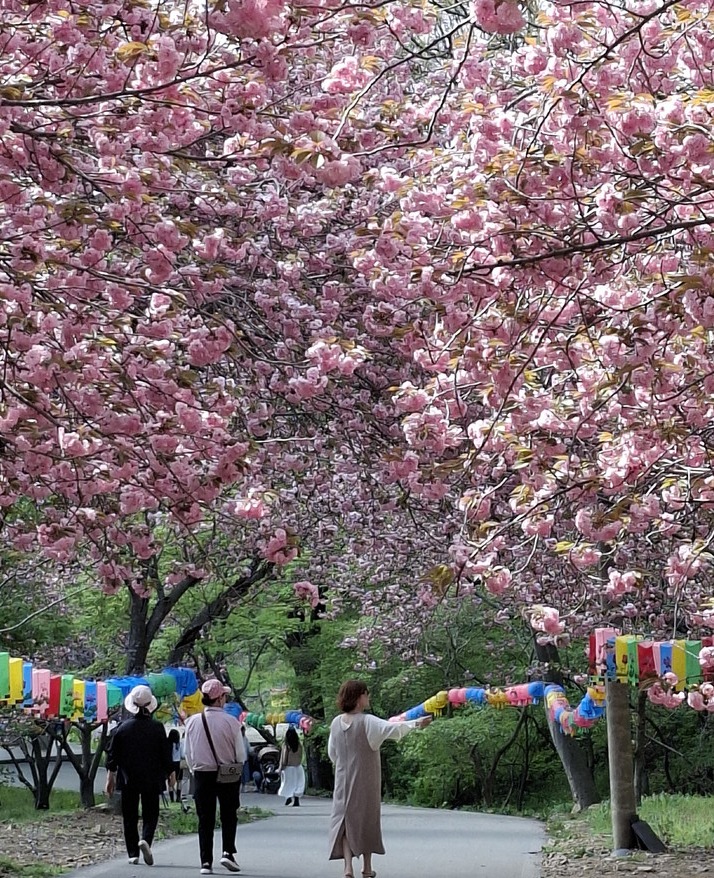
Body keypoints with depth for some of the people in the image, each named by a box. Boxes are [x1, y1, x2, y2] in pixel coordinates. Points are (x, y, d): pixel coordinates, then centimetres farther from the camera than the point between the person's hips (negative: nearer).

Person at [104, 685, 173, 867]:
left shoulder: (122, 727, -4)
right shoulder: (157, 728, -7)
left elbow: (112, 755, 1)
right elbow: (166, 755, -3)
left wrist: (111, 777, 10)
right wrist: (169, 773, 12)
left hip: (128, 780, 1)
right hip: (152, 780, -1)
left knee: (130, 816, 10)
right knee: (150, 813, 9)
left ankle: (133, 854, 9)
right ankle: (146, 840, -17)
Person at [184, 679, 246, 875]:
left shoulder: (192, 722, -5)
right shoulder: (230, 722, -13)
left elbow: (188, 753, 3)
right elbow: (240, 754, -8)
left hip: (201, 775, 2)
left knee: (205, 820, 8)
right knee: (229, 816, 15)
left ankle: (206, 862, 5)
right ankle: (228, 852, 0)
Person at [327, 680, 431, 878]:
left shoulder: (336, 723, -2)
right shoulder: (367, 722, -16)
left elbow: (332, 753, 9)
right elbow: (393, 729, -27)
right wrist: (416, 724, -18)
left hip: (343, 780, 3)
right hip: (366, 782, -3)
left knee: (345, 820, 4)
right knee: (367, 819, 12)